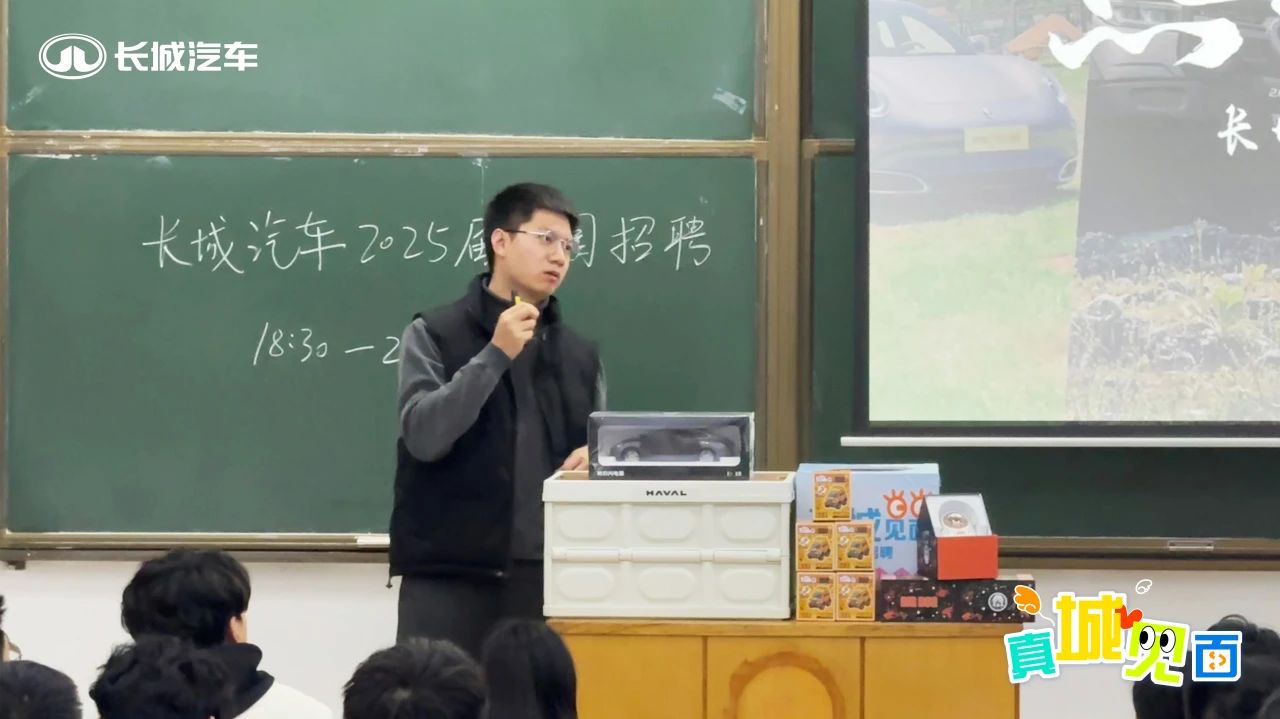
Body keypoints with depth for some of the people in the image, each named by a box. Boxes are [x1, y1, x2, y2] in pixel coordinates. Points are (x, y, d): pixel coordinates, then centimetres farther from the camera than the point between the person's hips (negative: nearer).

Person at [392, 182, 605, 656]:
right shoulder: (434, 335, 2)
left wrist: (595, 459, -3)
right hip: (450, 575, -4)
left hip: (548, 576, 4)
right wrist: (495, 355, -15)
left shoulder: (581, 354, 16)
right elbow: (424, 435, -11)